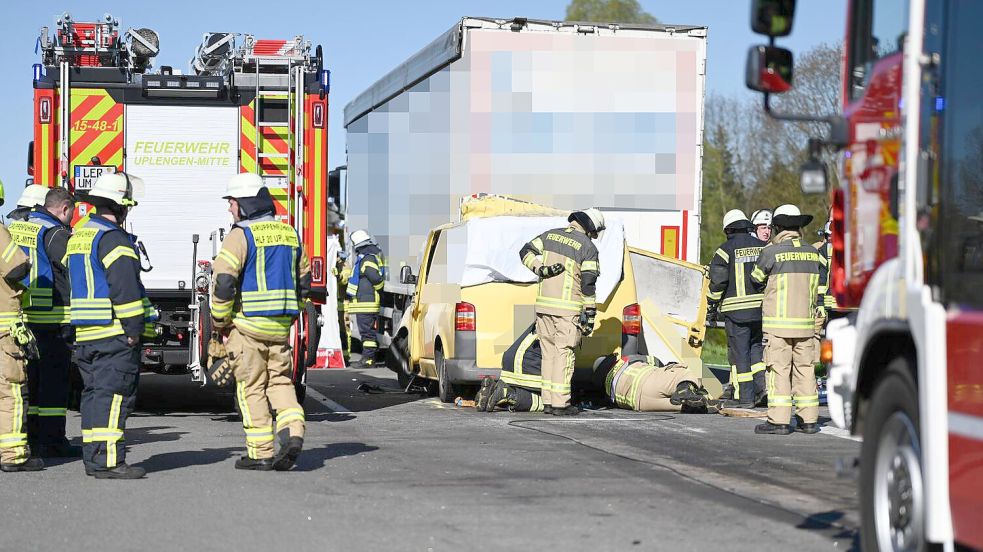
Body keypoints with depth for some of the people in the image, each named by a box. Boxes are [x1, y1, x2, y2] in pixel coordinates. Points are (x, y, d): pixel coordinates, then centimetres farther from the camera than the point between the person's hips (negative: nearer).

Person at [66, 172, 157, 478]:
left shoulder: (78, 236, 17)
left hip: (85, 333, 9)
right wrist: (134, 328, -17)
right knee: (113, 394, -10)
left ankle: (93, 456, 16)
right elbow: (125, 287, -21)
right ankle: (108, 461, -13)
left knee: (94, 392, 13)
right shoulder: (113, 238, -14)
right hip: (115, 334, -9)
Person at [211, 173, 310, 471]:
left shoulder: (240, 236, -11)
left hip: (247, 324, -6)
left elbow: (224, 283, -17)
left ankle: (261, 453, 4)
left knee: (252, 388, 2)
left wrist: (220, 321, -5)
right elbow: (303, 281, 17)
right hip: (281, 324, 6)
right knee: (280, 381, 14)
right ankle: (292, 431, -7)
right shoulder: (289, 233, 11)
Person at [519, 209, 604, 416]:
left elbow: (526, 252, 8)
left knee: (549, 352, 11)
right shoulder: (588, 248, -6)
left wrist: (541, 269, -3)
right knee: (564, 354, -1)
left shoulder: (550, 235, 10)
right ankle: (560, 404, -3)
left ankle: (548, 402, 13)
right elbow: (588, 284, -9)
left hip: (543, 303, 5)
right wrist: (590, 315, -4)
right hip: (568, 308, -5)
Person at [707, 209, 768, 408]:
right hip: (761, 307, 5)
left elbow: (718, 280, -9)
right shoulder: (762, 247, 9)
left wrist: (712, 302, 5)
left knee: (739, 351, 0)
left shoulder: (726, 249, -5)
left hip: (736, 309, -5)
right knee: (756, 347, 17)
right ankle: (762, 385, 3)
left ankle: (744, 396, 1)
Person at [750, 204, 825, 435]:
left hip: (778, 322, -4)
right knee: (805, 369, 9)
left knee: (778, 369, -3)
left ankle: (779, 420, -5)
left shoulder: (771, 252, -8)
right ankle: (808, 420, 11)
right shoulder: (812, 253, 6)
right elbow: (816, 287, 15)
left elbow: (756, 280, 7)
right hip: (805, 321, 5)